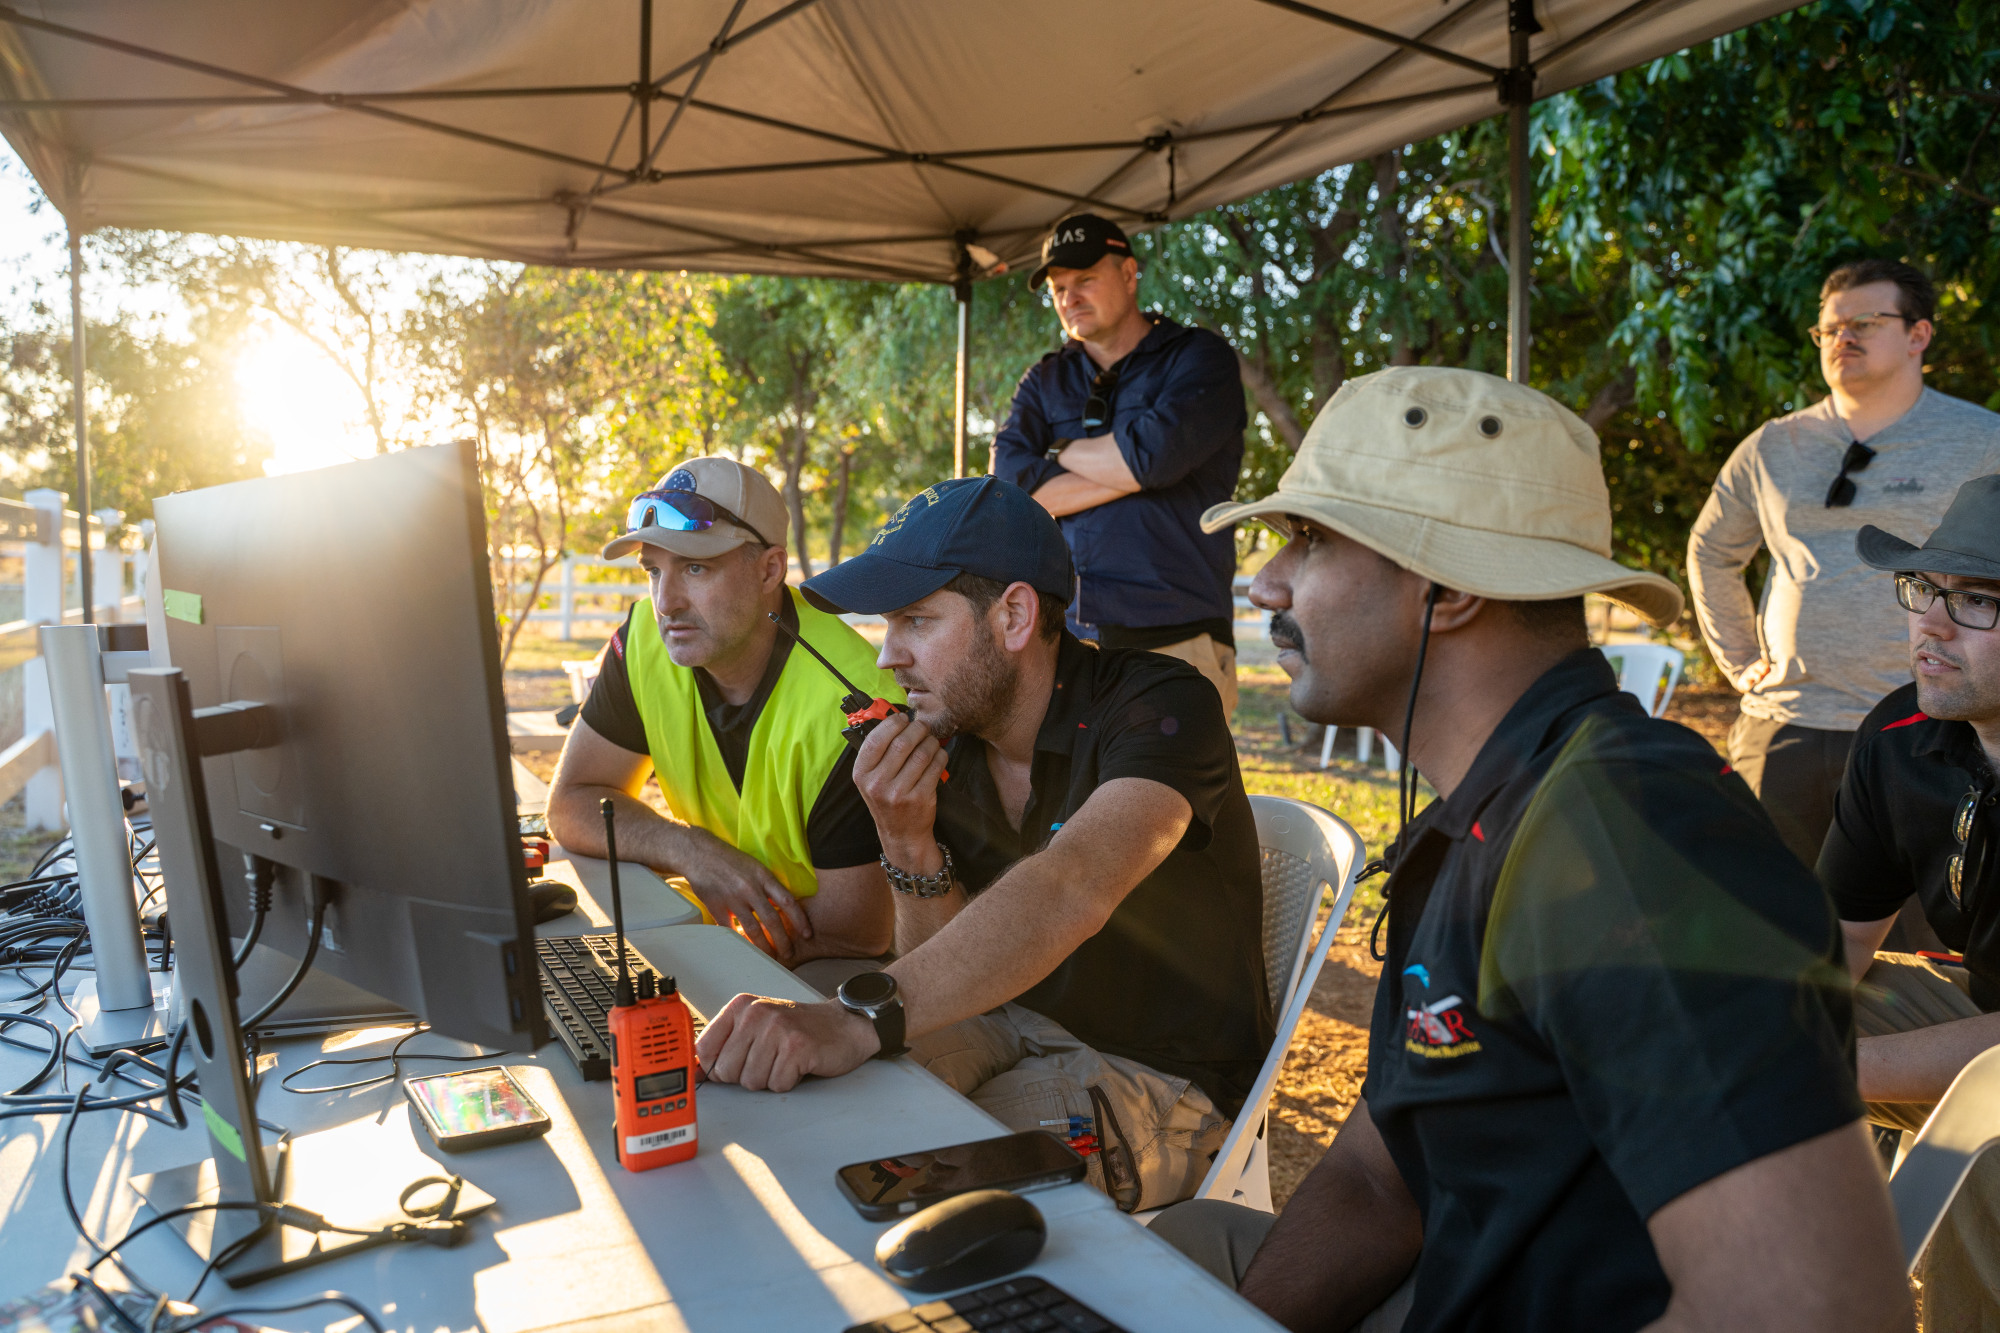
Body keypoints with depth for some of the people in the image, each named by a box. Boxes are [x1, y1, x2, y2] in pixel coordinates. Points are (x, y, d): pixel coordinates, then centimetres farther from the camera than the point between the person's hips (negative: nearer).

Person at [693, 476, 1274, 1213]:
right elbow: (947, 978, -2)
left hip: (1163, 1080, -6)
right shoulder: (942, 747, -2)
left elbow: (1070, 892, -42)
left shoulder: (1161, 707, -22)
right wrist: (910, 847, -21)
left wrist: (861, 1016, -54)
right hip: (1019, 1026, 6)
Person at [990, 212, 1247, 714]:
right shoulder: (1044, 381, 18)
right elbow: (1009, 486, 1)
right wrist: (1128, 473, -6)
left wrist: (1061, 450, 4)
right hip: (1063, 637, 4)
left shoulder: (1200, 358, 4)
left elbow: (1154, 454, -14)